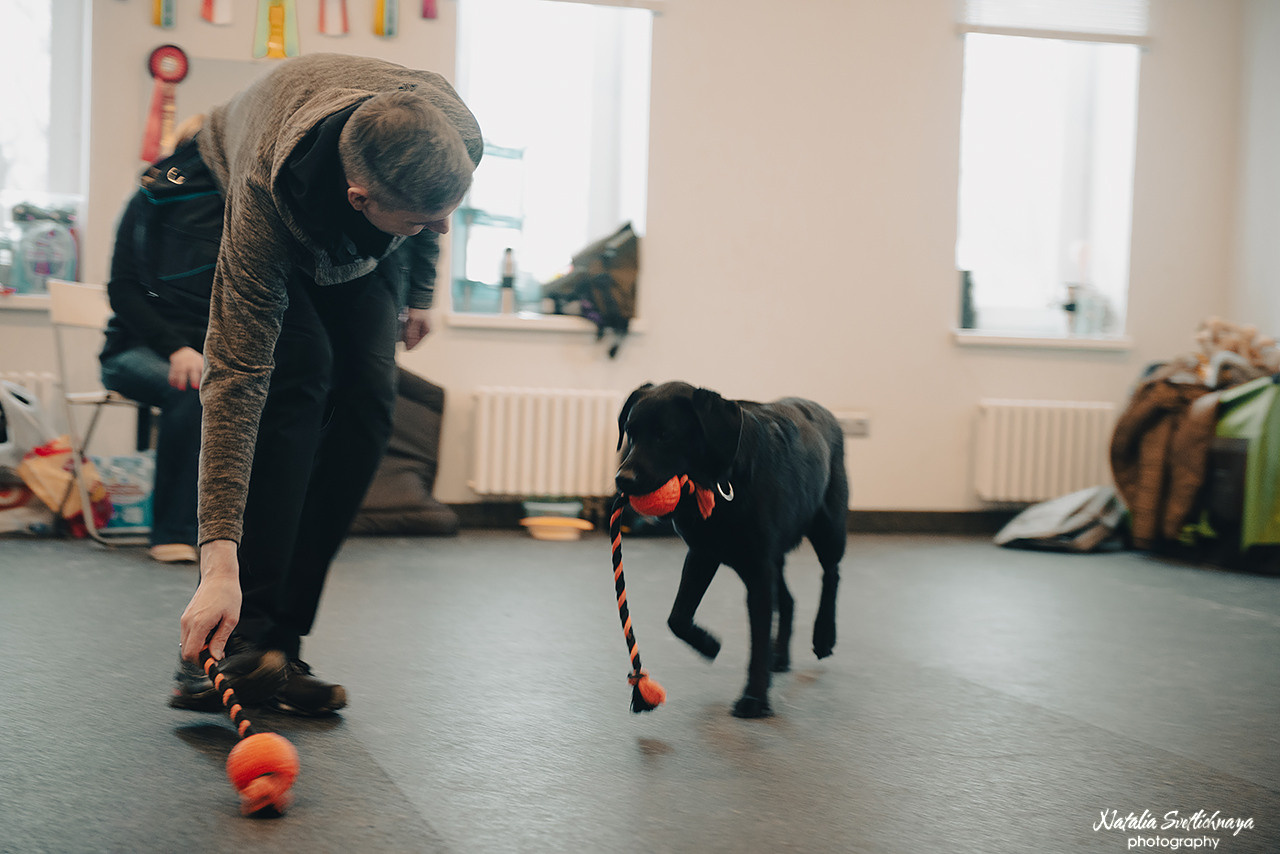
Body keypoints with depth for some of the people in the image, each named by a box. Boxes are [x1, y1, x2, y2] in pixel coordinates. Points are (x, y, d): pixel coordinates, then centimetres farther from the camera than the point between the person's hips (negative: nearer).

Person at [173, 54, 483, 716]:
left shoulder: (455, 135, -35)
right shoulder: (265, 205, -46)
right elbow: (235, 381, -48)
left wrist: (418, 294, 8)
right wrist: (220, 562, -52)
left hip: (365, 255, 5)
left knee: (367, 395, -15)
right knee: (296, 375, -28)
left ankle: (277, 638, -13)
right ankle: (228, 645, -28)